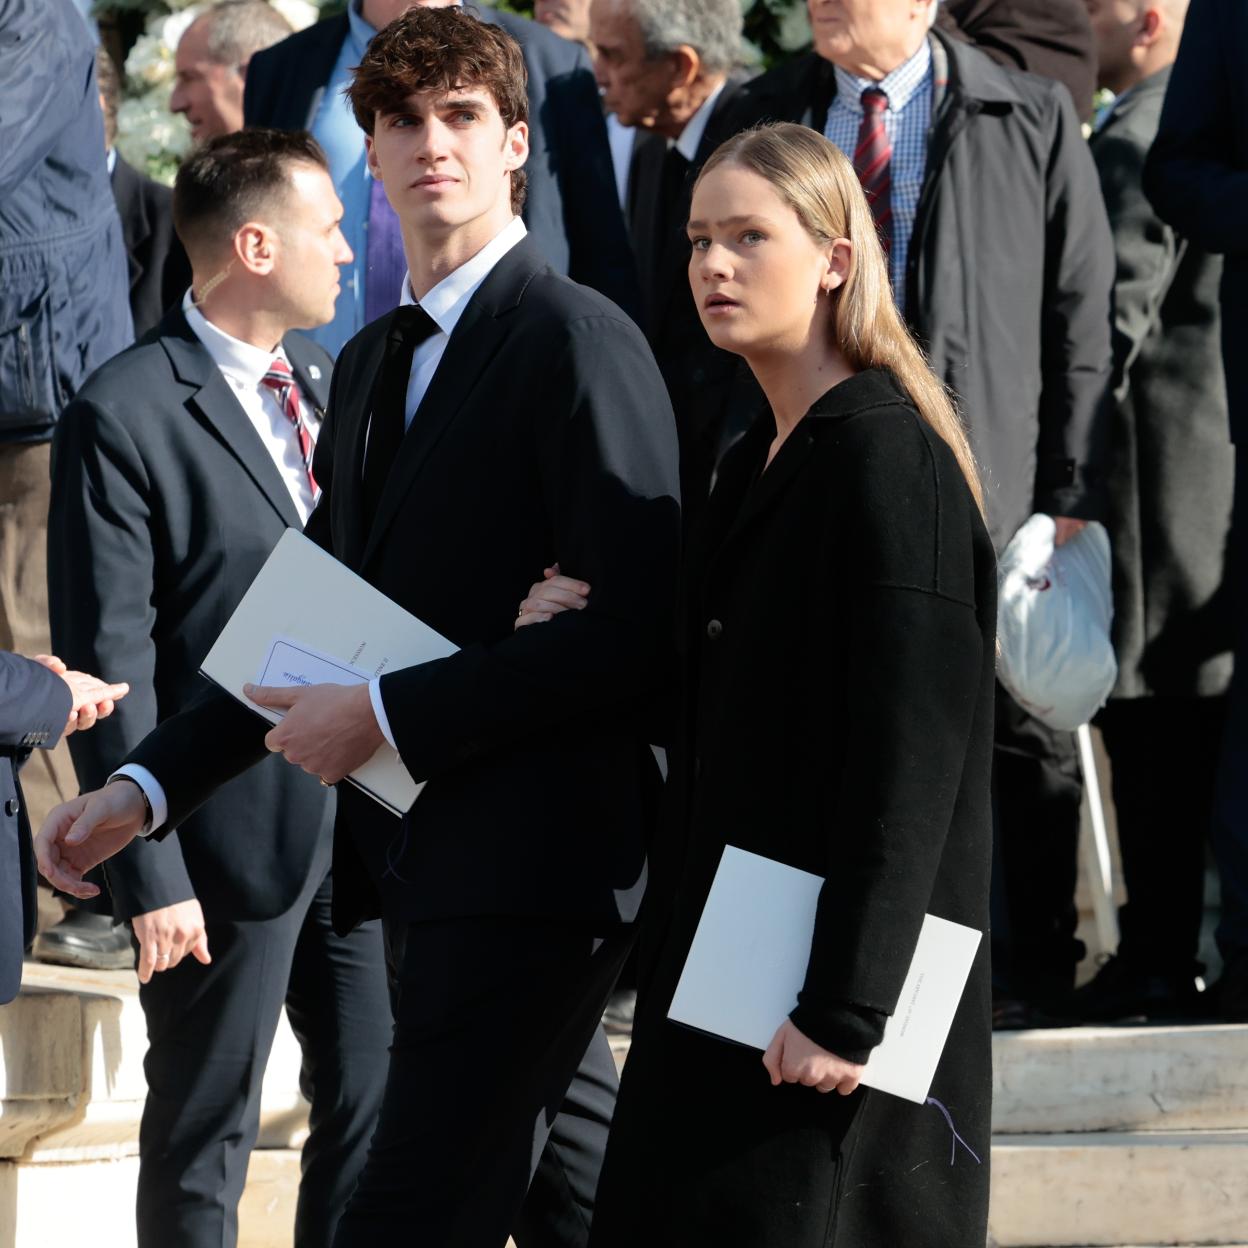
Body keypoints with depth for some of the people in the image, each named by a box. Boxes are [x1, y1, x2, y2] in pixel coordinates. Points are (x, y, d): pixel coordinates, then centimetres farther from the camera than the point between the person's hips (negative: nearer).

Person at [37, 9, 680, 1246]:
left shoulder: (575, 340, -10)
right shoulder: (370, 364, 18)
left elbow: (636, 628, -18)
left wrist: (388, 716, -19)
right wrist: (143, 789, 13)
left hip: (529, 862, -9)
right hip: (422, 860, 9)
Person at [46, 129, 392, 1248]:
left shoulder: (329, 380, 11)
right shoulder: (127, 417, -11)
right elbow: (110, 662, -13)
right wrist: (149, 873, -16)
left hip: (363, 815, 7)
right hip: (235, 837, -7)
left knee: (376, 1113, 11)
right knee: (204, 1138, 5)